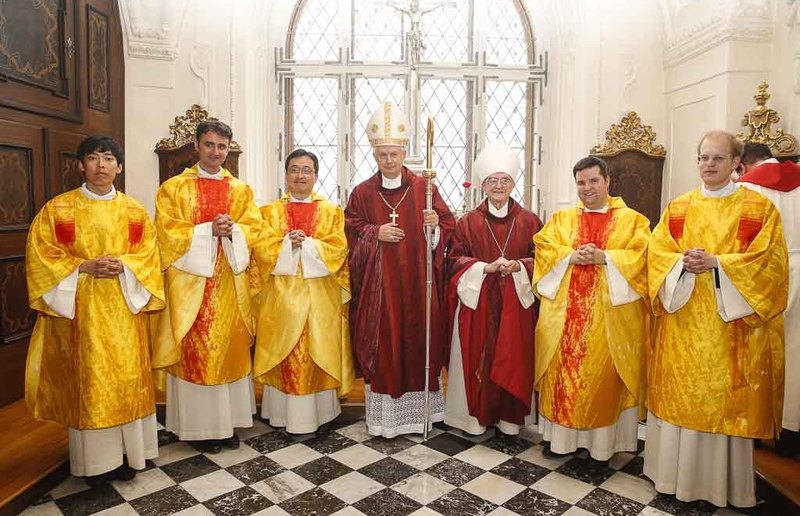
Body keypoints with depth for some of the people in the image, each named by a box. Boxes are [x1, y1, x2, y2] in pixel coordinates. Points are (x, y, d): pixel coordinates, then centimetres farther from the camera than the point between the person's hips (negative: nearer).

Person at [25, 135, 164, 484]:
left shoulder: (134, 210, 7)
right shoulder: (57, 208, 1)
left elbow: (149, 255, 4)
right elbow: (41, 256, -2)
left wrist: (123, 266, -15)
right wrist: (84, 267, -15)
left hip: (123, 309, 2)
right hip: (79, 309, -1)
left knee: (125, 377, 5)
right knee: (86, 381, 3)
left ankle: (125, 452, 19)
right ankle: (95, 459, 16)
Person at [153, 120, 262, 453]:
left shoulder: (240, 189, 12)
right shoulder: (174, 188, 3)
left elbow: (254, 229, 5)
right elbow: (167, 233, -5)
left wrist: (232, 231, -15)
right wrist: (209, 230, -16)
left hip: (230, 282, 3)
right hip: (190, 281, -3)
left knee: (230, 348, 6)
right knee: (195, 351, 0)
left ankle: (228, 421, 17)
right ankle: (200, 424, 12)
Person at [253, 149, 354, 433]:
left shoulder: (332, 212, 8)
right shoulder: (270, 211, 11)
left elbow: (338, 249, -4)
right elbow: (260, 247, -1)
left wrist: (306, 243, -14)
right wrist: (287, 243, -16)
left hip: (320, 296, 0)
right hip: (281, 295, 1)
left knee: (319, 351, 2)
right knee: (283, 353, 3)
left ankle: (316, 411, 12)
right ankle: (282, 411, 14)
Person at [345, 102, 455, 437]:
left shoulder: (424, 189, 3)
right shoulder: (362, 193, 4)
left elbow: (449, 227, 3)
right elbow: (350, 233, 4)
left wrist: (435, 226, -18)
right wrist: (375, 233, -13)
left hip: (417, 283, 0)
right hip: (377, 284, 0)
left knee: (418, 340, 6)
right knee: (381, 343, 2)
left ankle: (419, 408, 23)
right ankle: (383, 415, 15)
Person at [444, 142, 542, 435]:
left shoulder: (529, 221, 6)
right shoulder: (468, 222, 4)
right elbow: (454, 260, 0)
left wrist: (518, 265, -13)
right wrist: (486, 267, -14)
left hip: (516, 302, 1)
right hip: (476, 301, -1)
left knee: (513, 359, 4)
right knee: (478, 358, 1)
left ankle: (509, 417, 18)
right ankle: (476, 416, 15)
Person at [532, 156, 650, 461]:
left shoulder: (632, 219, 9)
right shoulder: (561, 218, 15)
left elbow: (641, 255, -5)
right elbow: (543, 247, 3)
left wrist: (604, 257, -17)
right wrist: (571, 256, -14)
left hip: (610, 314, -2)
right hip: (564, 313, 2)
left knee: (603, 373, 1)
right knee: (562, 370, 4)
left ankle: (601, 440, 14)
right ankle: (560, 434, 17)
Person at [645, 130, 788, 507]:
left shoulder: (761, 209, 2)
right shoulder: (677, 208, 11)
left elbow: (768, 261, -7)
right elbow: (657, 252, 4)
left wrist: (715, 263, -17)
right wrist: (683, 262, -16)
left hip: (730, 324, -2)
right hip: (682, 321, 3)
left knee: (725, 398, 3)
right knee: (679, 394, 7)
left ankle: (723, 481, 19)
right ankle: (676, 474, 21)